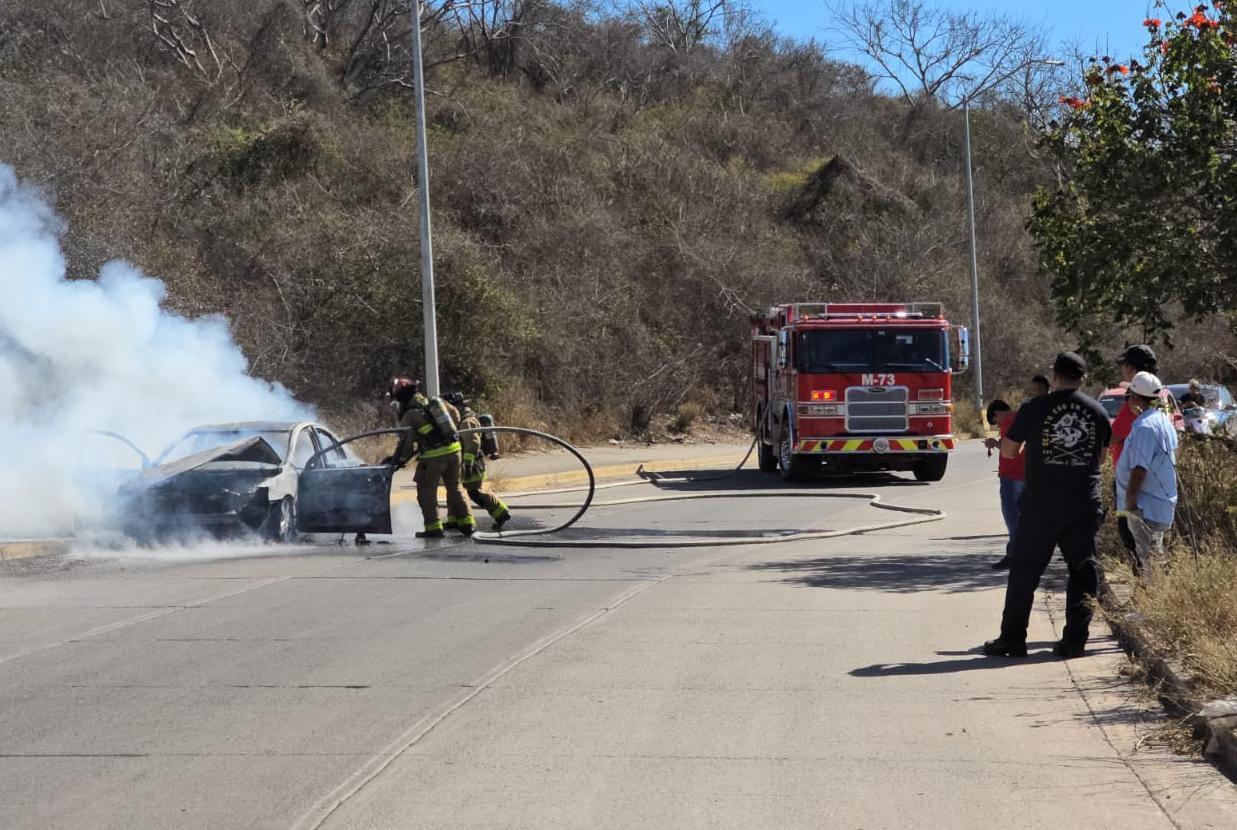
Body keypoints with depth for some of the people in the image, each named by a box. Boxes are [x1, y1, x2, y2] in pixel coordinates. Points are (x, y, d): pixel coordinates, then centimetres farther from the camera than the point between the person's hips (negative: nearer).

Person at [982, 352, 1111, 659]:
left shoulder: (1034, 409, -6)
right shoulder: (1097, 412, 3)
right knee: (1083, 573, 9)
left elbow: (1008, 451, 3)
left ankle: (1012, 639, 8)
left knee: (1024, 571, 6)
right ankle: (1074, 640, 5)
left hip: (1041, 506, -2)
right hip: (1085, 504, 2)